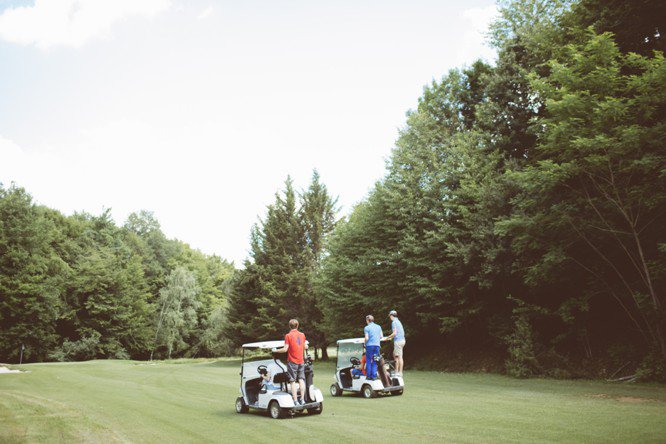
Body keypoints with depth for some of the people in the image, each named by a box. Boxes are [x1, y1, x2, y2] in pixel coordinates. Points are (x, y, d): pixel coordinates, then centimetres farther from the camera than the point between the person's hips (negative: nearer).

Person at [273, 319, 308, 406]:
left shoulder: (288, 335, -9)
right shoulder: (302, 335, 6)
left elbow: (285, 349, -14)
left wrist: (276, 350, 1)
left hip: (292, 361, -4)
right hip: (301, 361, 4)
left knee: (293, 381, 0)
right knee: (301, 380, 9)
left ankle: (295, 401, -1)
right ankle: (302, 399, 7)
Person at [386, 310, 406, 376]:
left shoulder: (394, 322, -11)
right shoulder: (398, 321, 17)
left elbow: (394, 333, -19)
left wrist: (388, 337, -3)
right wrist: (392, 337, 24)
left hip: (398, 341, -9)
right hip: (402, 340, 9)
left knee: (399, 357, -6)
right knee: (395, 355, 15)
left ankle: (400, 372, -4)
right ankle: (396, 371, 17)